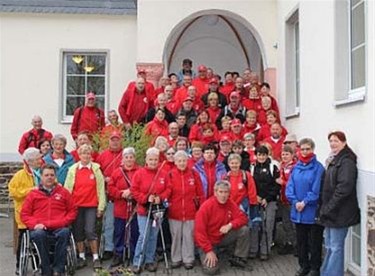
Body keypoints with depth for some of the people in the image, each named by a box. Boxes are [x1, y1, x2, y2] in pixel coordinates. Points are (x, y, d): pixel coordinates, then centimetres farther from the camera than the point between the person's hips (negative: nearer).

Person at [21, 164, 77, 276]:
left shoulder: (63, 192, 15)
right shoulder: (33, 194, 15)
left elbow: (72, 211, 15)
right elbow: (24, 214, 12)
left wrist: (64, 222, -3)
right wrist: (34, 224, -5)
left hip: (59, 228, 0)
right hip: (40, 228, 0)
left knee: (65, 233, -34)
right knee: (38, 234, -35)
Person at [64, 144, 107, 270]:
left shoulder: (96, 169, 0)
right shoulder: (73, 169, 2)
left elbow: (100, 189, 0)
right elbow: (67, 188, 4)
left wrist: (101, 206, -2)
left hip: (91, 206, -2)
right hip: (76, 205, 2)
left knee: (90, 231, -7)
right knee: (78, 232, 8)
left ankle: (96, 258, 4)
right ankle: (81, 257, 20)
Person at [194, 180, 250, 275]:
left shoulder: (231, 204, -8)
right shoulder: (206, 206, -22)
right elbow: (200, 232, -22)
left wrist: (230, 225, -27)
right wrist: (209, 251, -24)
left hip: (223, 238, 4)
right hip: (207, 241, -4)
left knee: (244, 230, -16)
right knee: (211, 269, -22)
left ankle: (238, 259, 1)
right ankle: (206, 256, 13)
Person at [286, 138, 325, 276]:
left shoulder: (318, 167, -9)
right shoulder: (296, 167, 7)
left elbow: (317, 189, -14)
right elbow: (290, 187, 4)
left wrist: (305, 202, -17)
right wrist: (295, 201, -10)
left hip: (313, 211, -5)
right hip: (298, 211, 5)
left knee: (314, 241, 7)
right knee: (301, 240, 15)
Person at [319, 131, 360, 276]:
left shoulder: (347, 161, -14)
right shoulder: (334, 160, 15)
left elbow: (344, 187, -24)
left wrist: (329, 207, -20)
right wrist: (325, 208, 12)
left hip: (340, 212, -9)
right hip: (331, 211, 9)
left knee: (336, 247, -2)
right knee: (329, 246, 16)